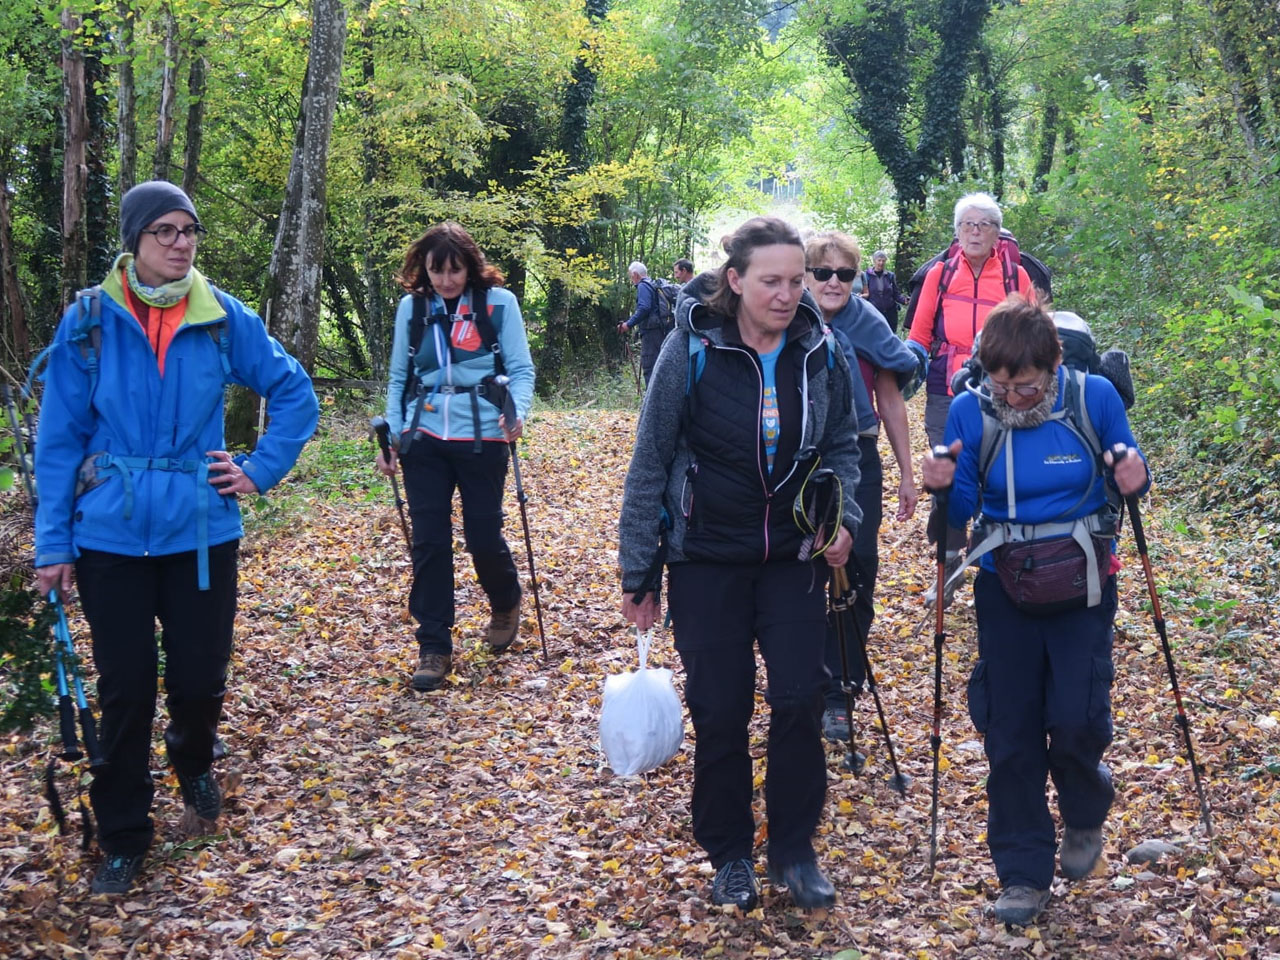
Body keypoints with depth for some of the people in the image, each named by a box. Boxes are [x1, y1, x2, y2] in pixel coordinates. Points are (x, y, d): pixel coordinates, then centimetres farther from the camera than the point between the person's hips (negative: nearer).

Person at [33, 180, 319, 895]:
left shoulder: (225, 318, -3)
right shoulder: (90, 320, -6)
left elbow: (295, 392, 10)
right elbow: (60, 439, -3)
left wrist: (262, 469, 1)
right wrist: (53, 544, -4)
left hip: (202, 533, 1)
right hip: (111, 537, -1)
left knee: (200, 677, 9)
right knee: (125, 689, 5)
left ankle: (195, 764, 44)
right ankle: (124, 837, 23)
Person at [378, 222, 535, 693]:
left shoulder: (498, 302, -3)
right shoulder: (411, 308, 5)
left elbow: (520, 369, -3)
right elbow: (399, 378, 12)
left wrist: (518, 412, -22)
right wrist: (391, 434, 3)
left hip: (481, 439, -2)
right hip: (424, 440, 2)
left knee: (483, 536, 3)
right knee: (430, 543, 0)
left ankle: (505, 605, 36)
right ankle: (434, 648, 9)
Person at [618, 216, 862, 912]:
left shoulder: (820, 353, -6)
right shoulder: (691, 348, -14)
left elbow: (841, 444, 10)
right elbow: (650, 461, -7)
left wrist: (843, 515, -9)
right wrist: (639, 574, -6)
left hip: (793, 556, 2)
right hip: (707, 559, -2)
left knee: (800, 700, -1)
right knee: (720, 710, 4)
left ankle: (794, 851, 17)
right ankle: (729, 855, 22)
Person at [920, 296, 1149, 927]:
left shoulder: (1095, 398, -9)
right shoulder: (970, 412, -7)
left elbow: (1129, 481, 6)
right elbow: (961, 514, 0)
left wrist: (1134, 477, -17)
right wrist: (944, 487, -21)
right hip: (1006, 587, 1)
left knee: (1075, 718, -12)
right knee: (1010, 732, 2)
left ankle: (1085, 813, 22)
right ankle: (1023, 874, 16)